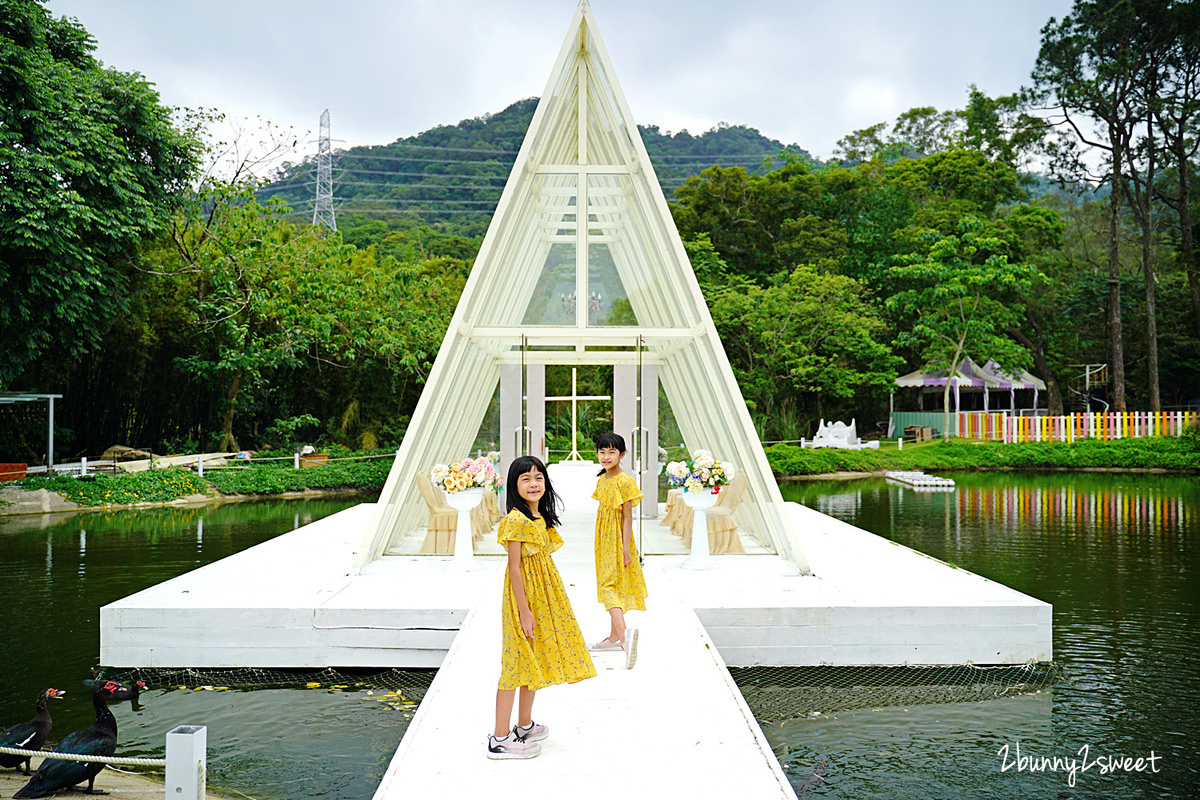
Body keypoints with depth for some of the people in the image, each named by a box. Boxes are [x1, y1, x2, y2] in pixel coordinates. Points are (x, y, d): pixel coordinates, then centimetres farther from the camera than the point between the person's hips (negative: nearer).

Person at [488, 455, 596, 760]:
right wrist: (524, 610, -19)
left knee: (534, 660, 16)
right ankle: (500, 739, 3)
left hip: (543, 594, 9)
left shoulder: (540, 518, 9)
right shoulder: (516, 521, -18)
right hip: (524, 595, -9)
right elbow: (514, 568, -19)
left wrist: (535, 607, 18)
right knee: (517, 662, -4)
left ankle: (525, 726, 30)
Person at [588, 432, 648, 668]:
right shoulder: (602, 480, 9)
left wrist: (626, 549, -18)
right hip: (604, 539, 9)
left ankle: (624, 635, -28)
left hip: (618, 538, -8)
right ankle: (615, 637, 23)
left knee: (610, 586, -16)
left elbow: (628, 516, -16)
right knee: (613, 585, 14)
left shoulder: (625, 481, -15)